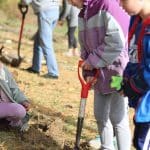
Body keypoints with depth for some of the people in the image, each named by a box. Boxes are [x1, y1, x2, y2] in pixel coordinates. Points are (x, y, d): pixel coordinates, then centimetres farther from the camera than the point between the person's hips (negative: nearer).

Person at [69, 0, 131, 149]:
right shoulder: (83, 14, 9)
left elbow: (117, 42, -24)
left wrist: (93, 61, -16)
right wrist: (88, 71, 1)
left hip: (118, 71, -9)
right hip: (100, 72, 9)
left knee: (117, 117, -5)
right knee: (100, 115, 15)